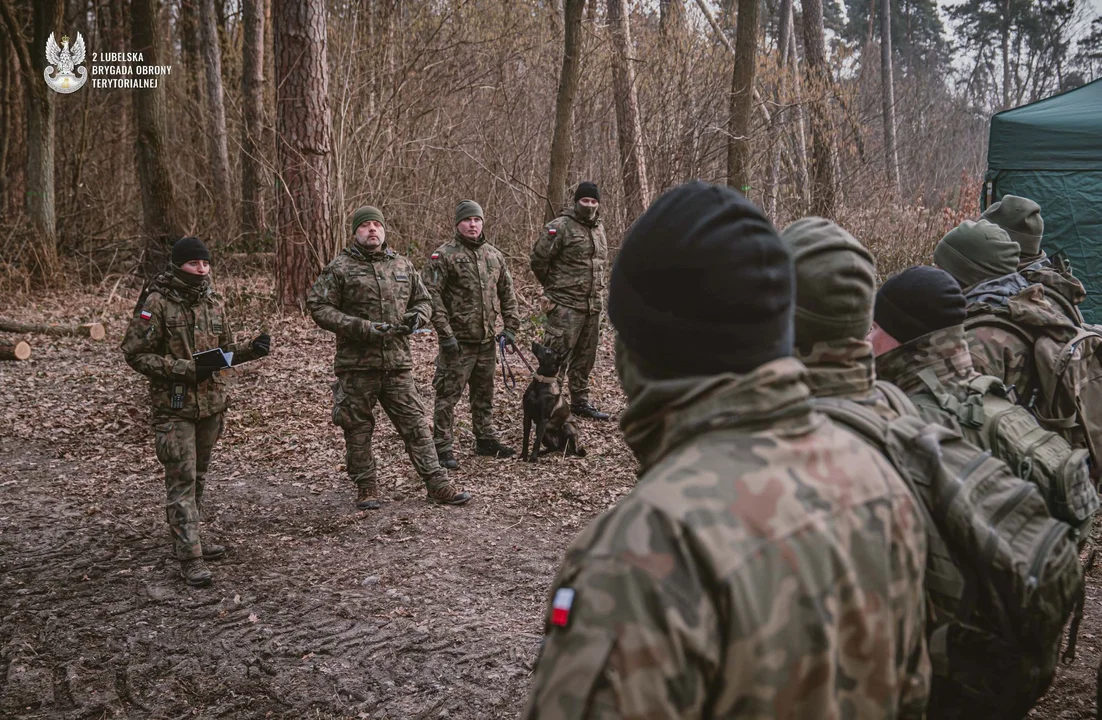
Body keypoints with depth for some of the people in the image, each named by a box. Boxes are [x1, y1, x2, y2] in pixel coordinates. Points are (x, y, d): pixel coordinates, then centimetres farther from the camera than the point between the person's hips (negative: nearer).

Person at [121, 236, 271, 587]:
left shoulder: (214, 303, 7)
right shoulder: (157, 303, -11)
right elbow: (136, 354, -11)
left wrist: (251, 350, -4)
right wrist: (184, 369, -20)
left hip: (211, 403, 6)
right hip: (174, 406, -6)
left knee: (199, 476, 17)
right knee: (181, 480, -6)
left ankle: (188, 537, 32)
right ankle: (190, 556, -3)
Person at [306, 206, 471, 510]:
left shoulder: (402, 266, 12)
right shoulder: (339, 268, -1)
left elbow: (423, 300, 23)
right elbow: (319, 307, -7)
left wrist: (416, 317, -2)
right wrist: (361, 328, -16)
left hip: (398, 363, 3)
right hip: (356, 364, -3)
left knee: (415, 424, 4)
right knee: (358, 430, 6)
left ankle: (437, 484, 8)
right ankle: (367, 489, 19)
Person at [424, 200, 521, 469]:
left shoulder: (494, 255, 11)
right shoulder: (444, 255, -9)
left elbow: (507, 294, 17)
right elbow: (432, 296, -14)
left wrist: (510, 327, 10)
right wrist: (445, 333, -19)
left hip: (487, 340, 6)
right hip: (458, 340, -6)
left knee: (484, 393, 17)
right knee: (449, 394, -3)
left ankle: (486, 441, 30)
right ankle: (443, 448, 5)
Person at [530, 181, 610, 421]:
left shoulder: (599, 229, 14)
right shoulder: (560, 227, -11)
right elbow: (538, 261, -7)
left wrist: (597, 291, 17)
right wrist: (555, 287, 5)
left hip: (593, 305, 8)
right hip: (566, 305, -8)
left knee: (585, 357, 15)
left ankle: (580, 401, 27)